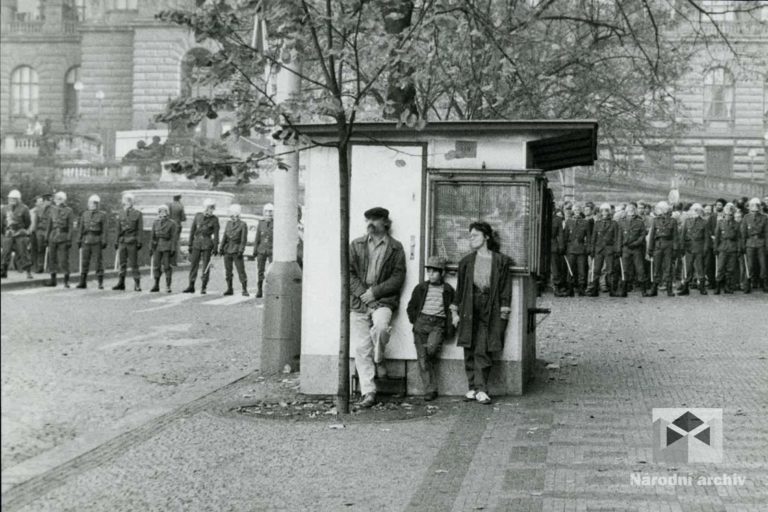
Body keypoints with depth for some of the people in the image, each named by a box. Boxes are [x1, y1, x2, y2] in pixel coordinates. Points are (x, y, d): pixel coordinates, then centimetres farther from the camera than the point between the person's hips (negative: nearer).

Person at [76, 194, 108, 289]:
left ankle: (100, 283, 3)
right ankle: (83, 282, 7)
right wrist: (79, 241, 8)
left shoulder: (102, 215, 1)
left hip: (97, 241, -3)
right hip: (86, 241, 3)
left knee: (99, 261, -2)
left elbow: (104, 230, -3)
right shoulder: (84, 214, 11)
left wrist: (104, 242, -10)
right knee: (84, 261, 2)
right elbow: (81, 228, 13)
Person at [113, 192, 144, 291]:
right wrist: (117, 241, 11)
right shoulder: (121, 214, 11)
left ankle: (137, 285, 2)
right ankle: (121, 283, 14)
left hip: (132, 242, -4)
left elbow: (140, 229, -5)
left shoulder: (137, 214, -2)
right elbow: (118, 229, 14)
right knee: (122, 263, 8)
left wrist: (139, 242, -11)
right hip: (122, 241, 4)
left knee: (134, 264, -2)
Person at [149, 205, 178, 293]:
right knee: (156, 266, 4)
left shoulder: (172, 224, -3)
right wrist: (151, 248, 10)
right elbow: (153, 236, 13)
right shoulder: (155, 223, 10)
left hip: (167, 248, -4)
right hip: (157, 247, 4)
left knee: (167, 266, -4)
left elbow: (174, 237, -6)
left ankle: (168, 286, 2)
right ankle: (156, 286, 13)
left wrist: (173, 249, -12)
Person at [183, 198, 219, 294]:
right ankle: (191, 287, 10)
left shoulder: (214, 219, -2)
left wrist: (215, 248, -11)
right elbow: (192, 231, 9)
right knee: (193, 265, 4)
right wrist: (190, 245, 6)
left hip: (207, 245, -3)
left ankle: (203, 288, 6)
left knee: (206, 266, -1)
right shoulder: (198, 216, 6)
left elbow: (216, 234, -4)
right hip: (196, 244, 3)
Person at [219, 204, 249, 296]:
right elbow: (224, 237, 12)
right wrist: (221, 248, 5)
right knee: (228, 271, 8)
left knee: (241, 271, -6)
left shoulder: (243, 225, -5)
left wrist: (240, 251, -15)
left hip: (236, 251, -5)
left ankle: (245, 290, -2)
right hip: (227, 250, 5)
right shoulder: (228, 223, 11)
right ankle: (229, 289, 16)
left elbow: (244, 239, -9)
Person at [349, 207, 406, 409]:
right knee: (362, 347, -5)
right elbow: (348, 273, 5)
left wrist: (376, 292, -11)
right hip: (358, 301, 2)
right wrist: (363, 294, -9)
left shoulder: (395, 248, 8)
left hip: (383, 301, -2)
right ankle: (368, 393, -1)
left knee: (381, 326, -32)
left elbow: (398, 277, 0)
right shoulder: (356, 245, 12)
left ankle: (379, 360, -2)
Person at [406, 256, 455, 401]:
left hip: (438, 324, -2)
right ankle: (430, 390, -3)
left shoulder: (448, 290, 9)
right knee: (422, 358, -6)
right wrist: (415, 321, 7)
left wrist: (450, 326, 5)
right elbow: (411, 307, 18)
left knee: (431, 348, -27)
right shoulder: (420, 288, 13)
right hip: (421, 322, 2)